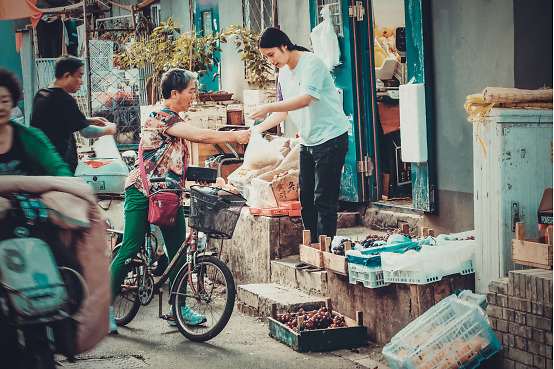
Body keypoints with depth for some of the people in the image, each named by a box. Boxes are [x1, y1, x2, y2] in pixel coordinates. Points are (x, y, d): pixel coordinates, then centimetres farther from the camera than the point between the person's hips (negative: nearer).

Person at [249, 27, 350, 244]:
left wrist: (268, 108, -32)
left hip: (331, 137, -9)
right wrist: (260, 128, 3)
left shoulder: (312, 63, -16)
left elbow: (305, 99, -29)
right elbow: (284, 110, 18)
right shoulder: (284, 72, 11)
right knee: (305, 197, 9)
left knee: (324, 199, -9)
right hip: (308, 142, 9)